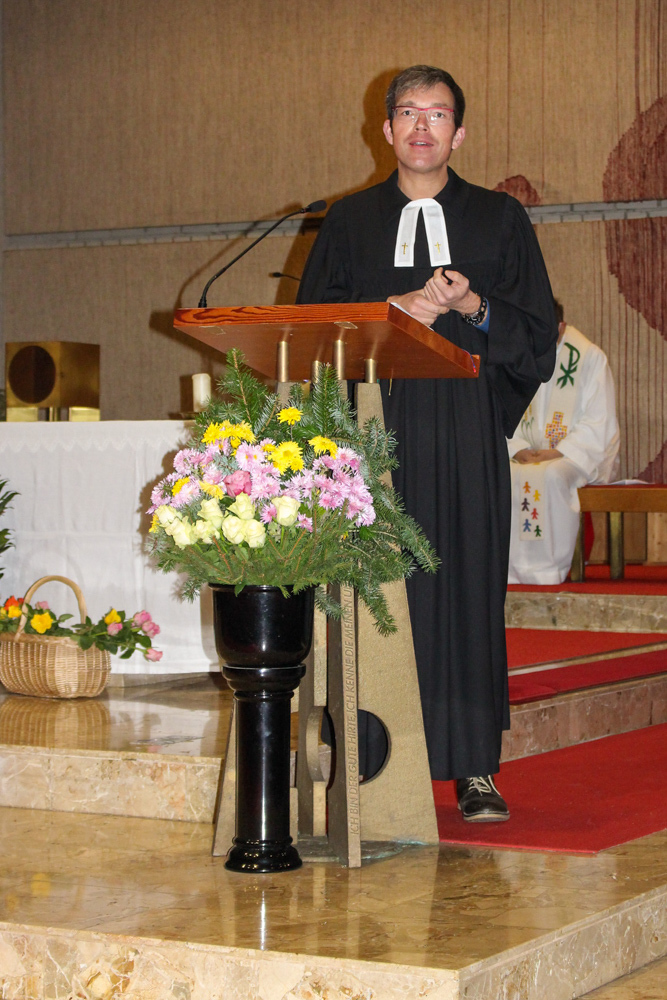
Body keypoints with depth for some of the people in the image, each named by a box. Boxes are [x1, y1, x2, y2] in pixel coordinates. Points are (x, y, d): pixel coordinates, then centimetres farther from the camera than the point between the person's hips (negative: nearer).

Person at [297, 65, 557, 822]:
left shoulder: (500, 219, 13)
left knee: (468, 585, -4)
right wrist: (395, 309, -8)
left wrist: (474, 307, -10)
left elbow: (538, 335, 8)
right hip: (375, 426, 0)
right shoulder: (350, 221, 15)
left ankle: (474, 769, -1)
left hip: (467, 430, 0)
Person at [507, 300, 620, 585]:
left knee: (551, 475, -36)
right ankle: (510, 569, -24)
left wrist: (560, 452, -18)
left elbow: (599, 423, -8)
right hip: (530, 454, 4)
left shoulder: (590, 357, -4)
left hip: (580, 457, -4)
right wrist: (519, 449, -12)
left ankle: (550, 570, -28)